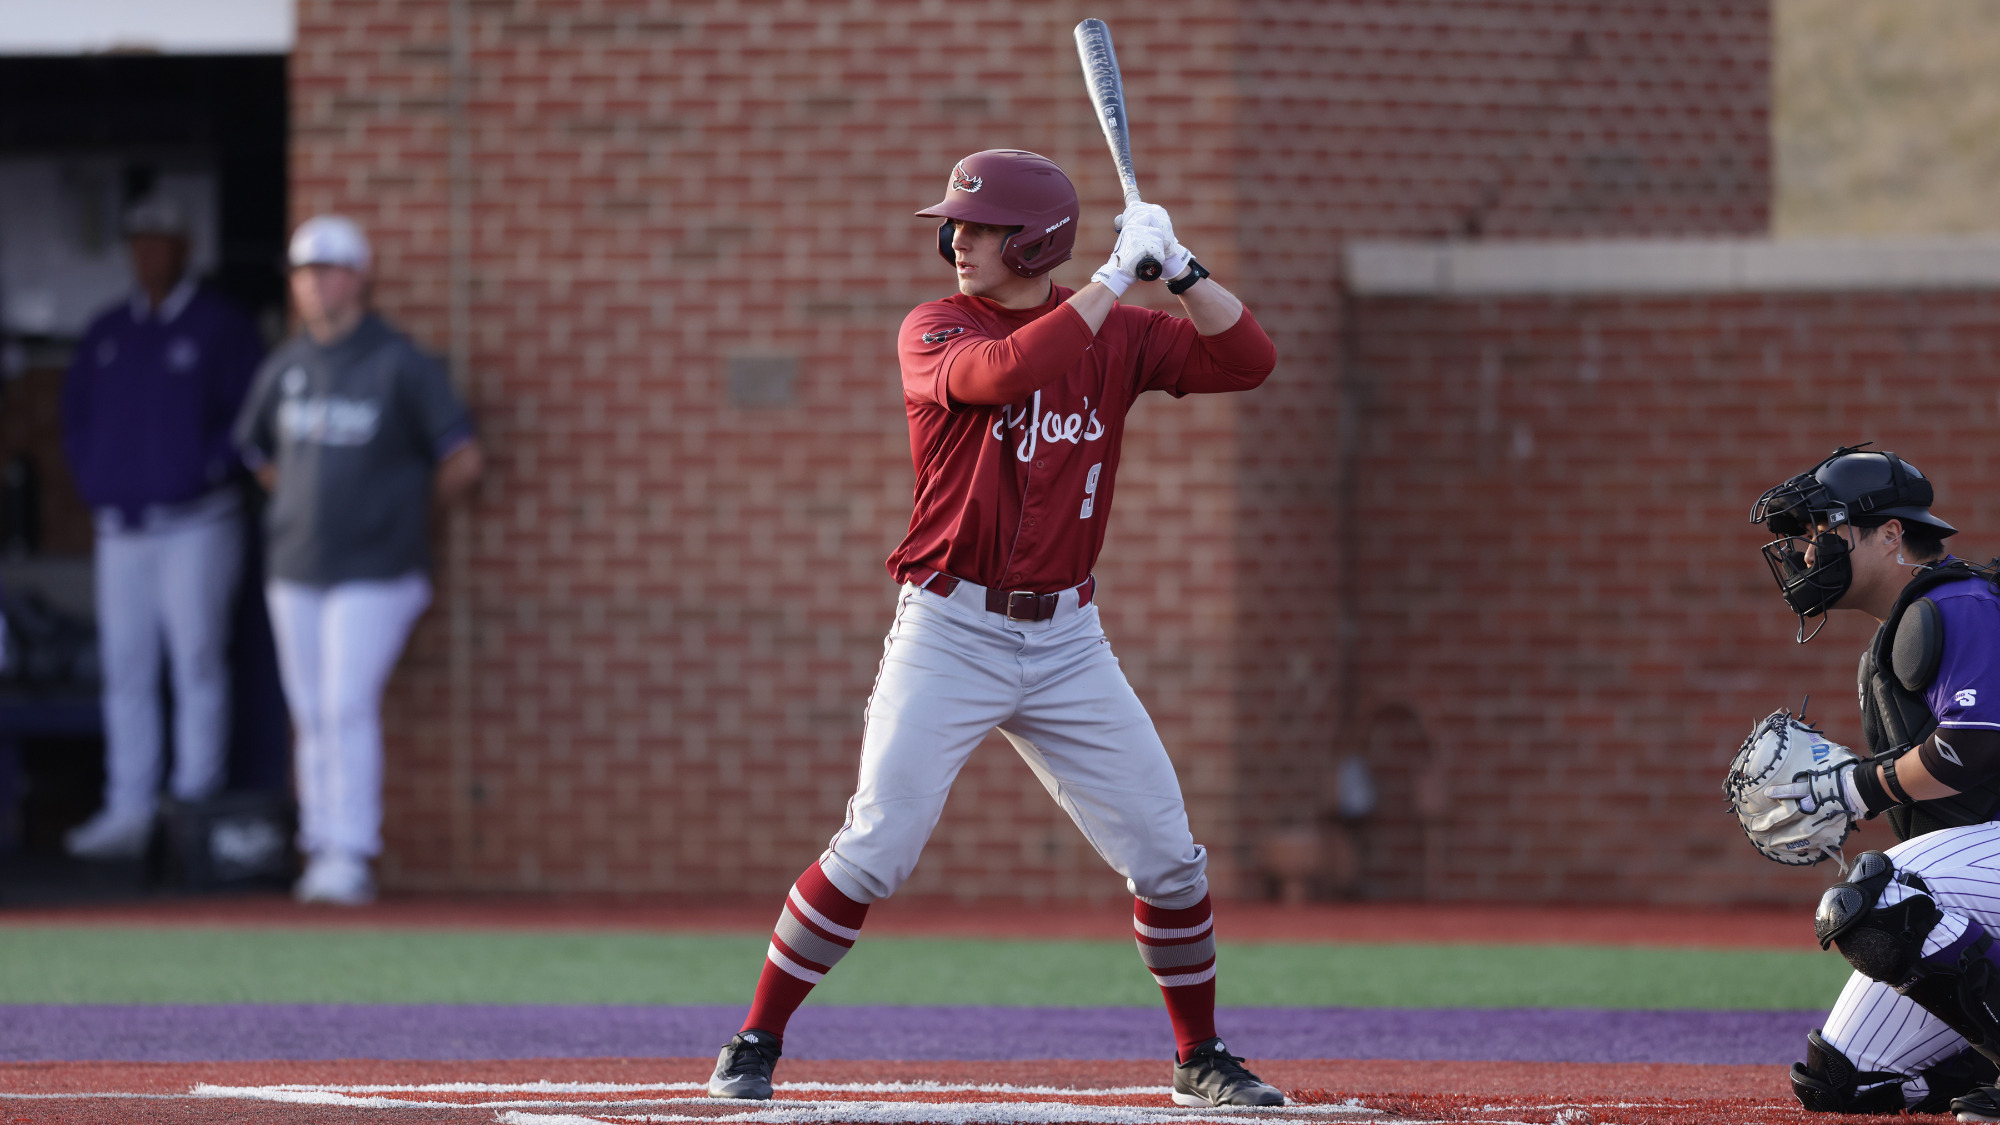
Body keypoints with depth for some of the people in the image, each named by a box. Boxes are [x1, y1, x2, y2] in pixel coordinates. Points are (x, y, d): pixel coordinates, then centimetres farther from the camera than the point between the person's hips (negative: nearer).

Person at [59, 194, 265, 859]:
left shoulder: (219, 328, -2)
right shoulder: (108, 335, 14)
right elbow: (77, 413, 22)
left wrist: (208, 470, -12)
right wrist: (91, 476, 9)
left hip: (196, 523, -6)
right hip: (121, 528, 6)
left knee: (197, 664, -7)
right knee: (126, 673, 5)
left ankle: (196, 800, -5)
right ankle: (128, 813, 7)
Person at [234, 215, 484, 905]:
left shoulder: (400, 366, -6)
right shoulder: (284, 367, 9)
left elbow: (462, 461, -5)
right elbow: (257, 451, 26)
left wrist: (405, 510, 5)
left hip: (374, 575, -5)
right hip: (295, 574, 5)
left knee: (348, 709, -14)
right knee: (311, 716, 7)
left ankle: (350, 856, -12)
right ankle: (321, 854, 12)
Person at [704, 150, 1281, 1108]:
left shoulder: (1118, 337, 6)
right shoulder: (934, 330, -4)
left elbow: (1247, 359, 1)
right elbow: (1004, 371, -25)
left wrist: (1177, 268, -11)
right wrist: (1116, 276, -22)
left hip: (1067, 641, 3)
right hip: (949, 632, -3)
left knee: (1166, 855, 2)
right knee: (875, 848, -13)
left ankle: (1202, 1059, 19)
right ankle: (754, 1046, -3)